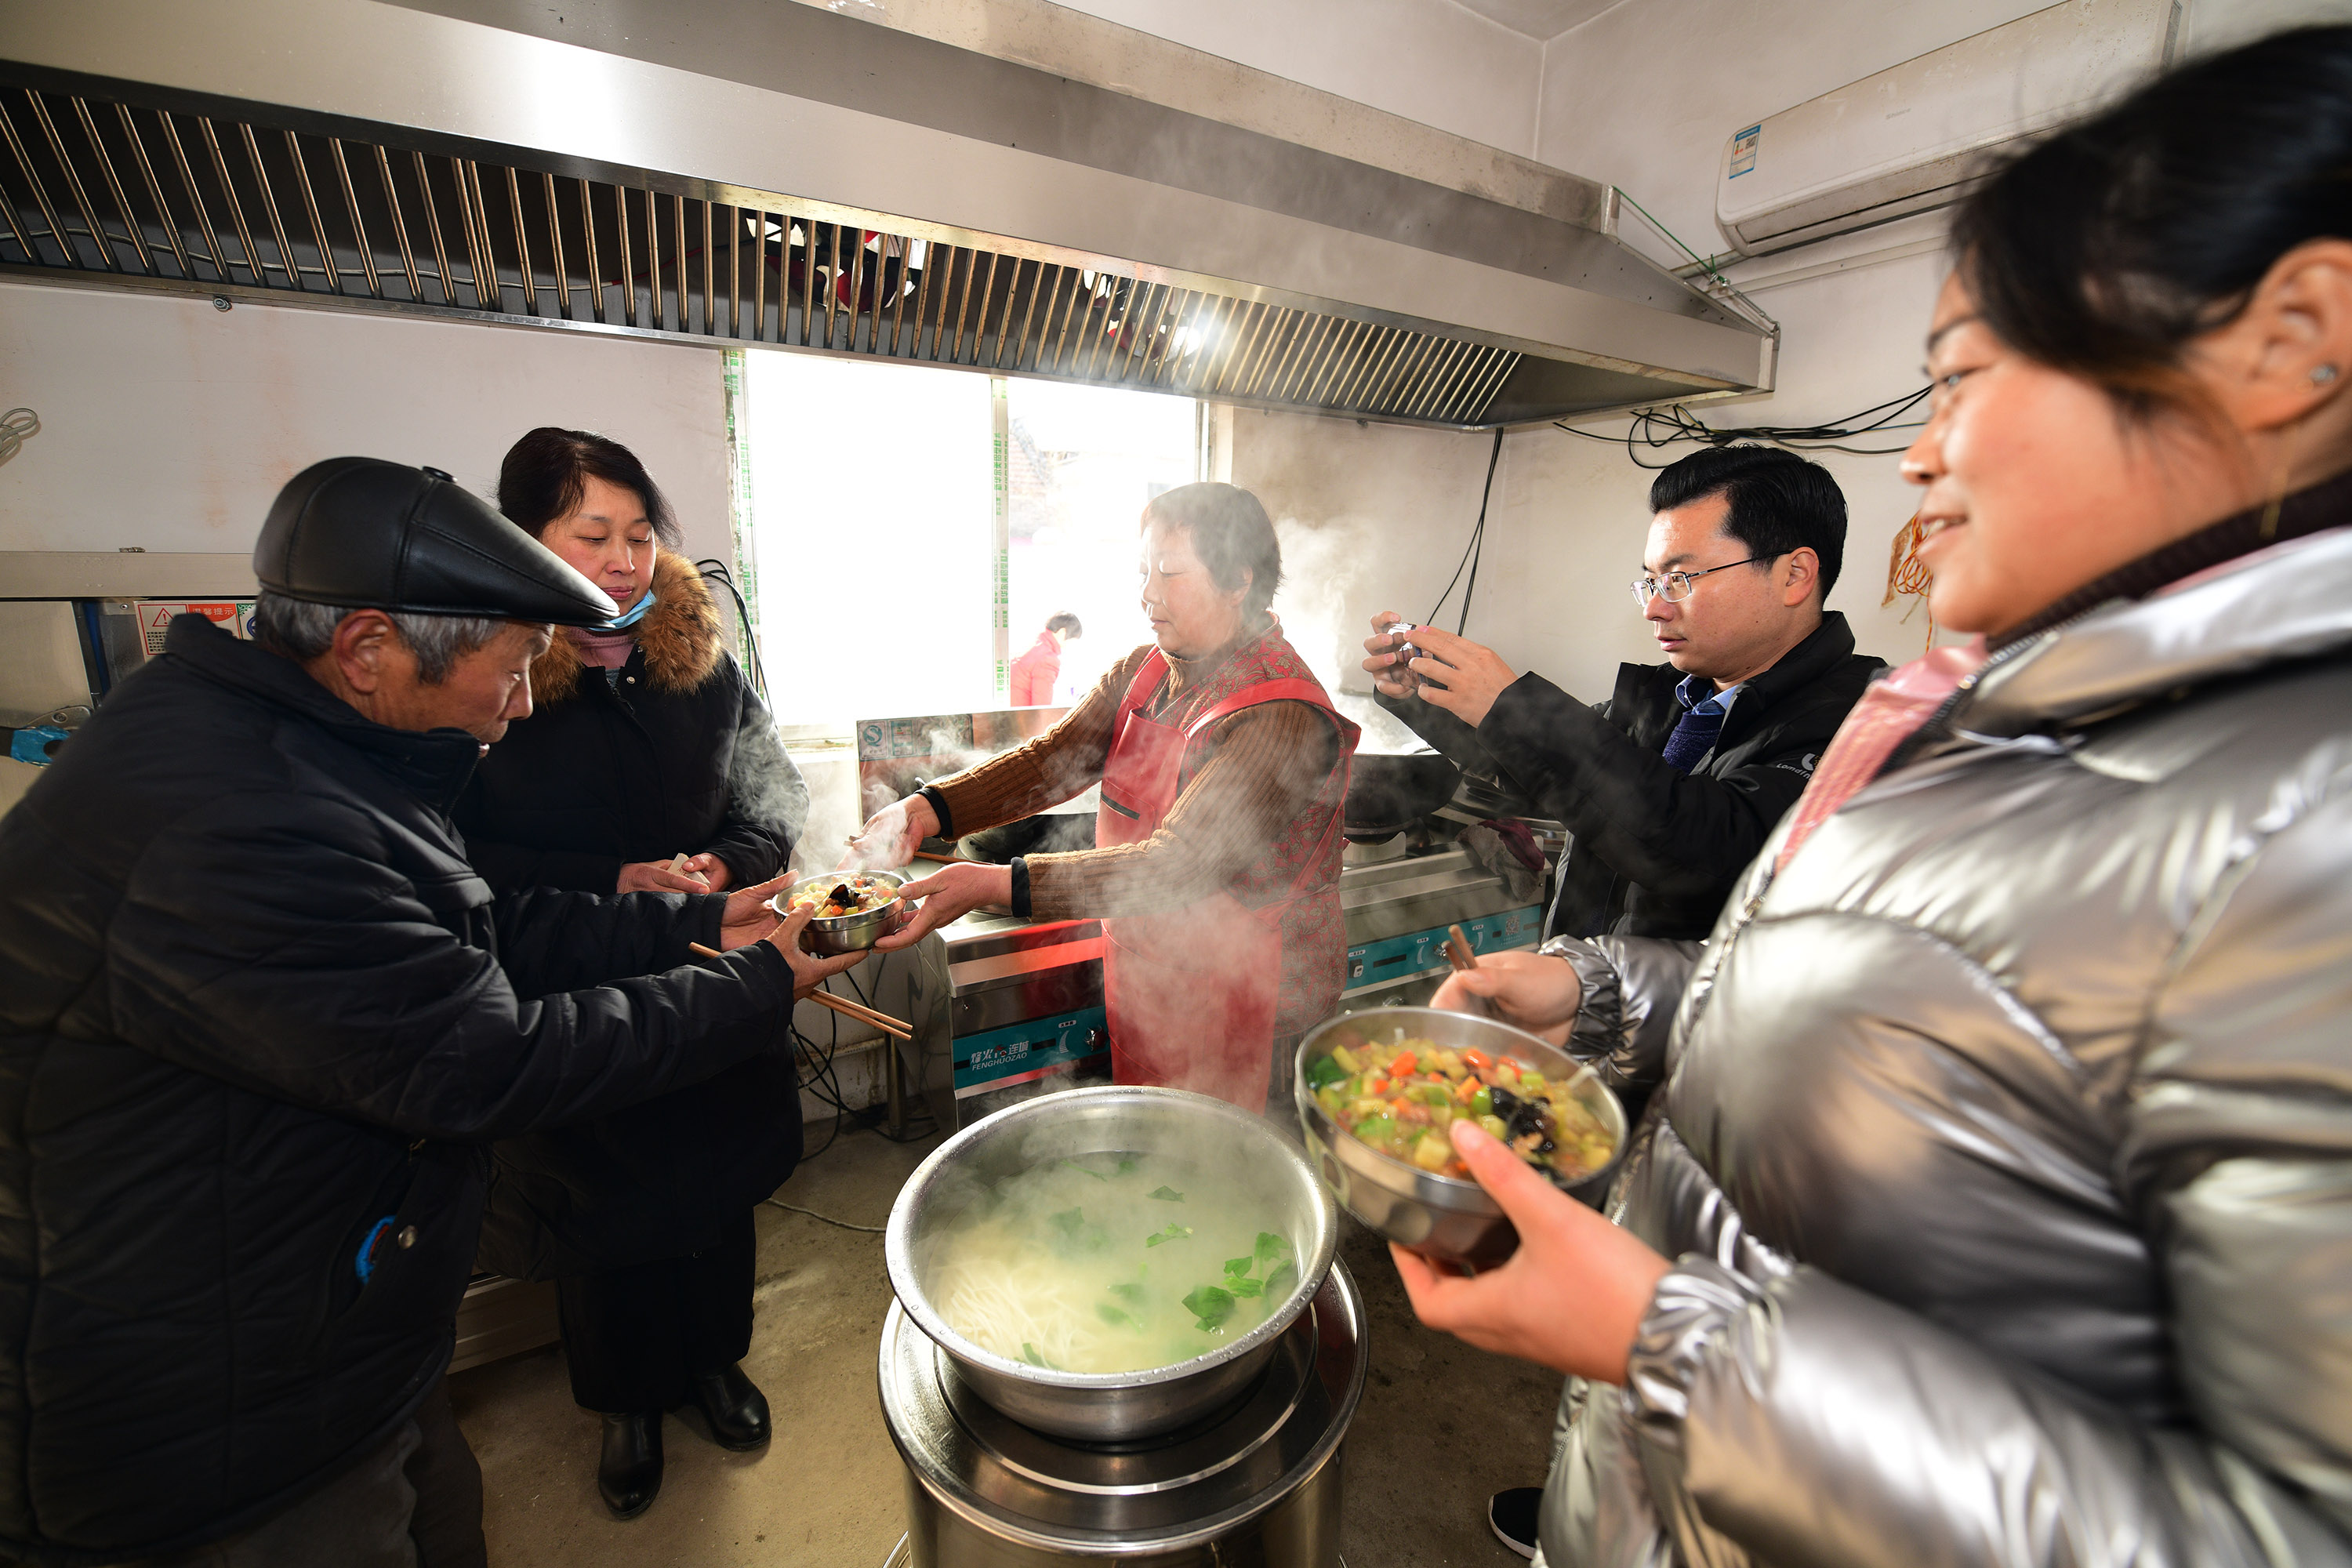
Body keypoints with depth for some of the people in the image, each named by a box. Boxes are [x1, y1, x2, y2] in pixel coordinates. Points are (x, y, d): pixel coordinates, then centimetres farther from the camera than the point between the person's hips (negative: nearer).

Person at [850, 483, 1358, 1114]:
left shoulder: (1282, 717, -26)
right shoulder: (1142, 672, 1)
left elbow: (1177, 866, -31)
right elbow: (1052, 760, -4)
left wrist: (998, 884, -35)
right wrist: (929, 809, -20)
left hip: (1253, 1011, -7)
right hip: (1149, 986, 7)